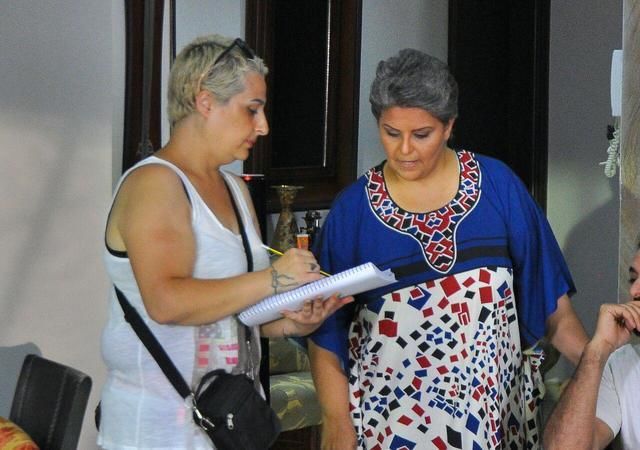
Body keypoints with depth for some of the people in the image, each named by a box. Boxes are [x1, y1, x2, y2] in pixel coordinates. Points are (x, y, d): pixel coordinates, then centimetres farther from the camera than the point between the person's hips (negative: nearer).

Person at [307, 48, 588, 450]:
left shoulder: (496, 184, 0)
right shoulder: (352, 209, -3)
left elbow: (549, 295, 4)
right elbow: (325, 332, 0)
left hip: (494, 407, 1)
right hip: (390, 413, -1)